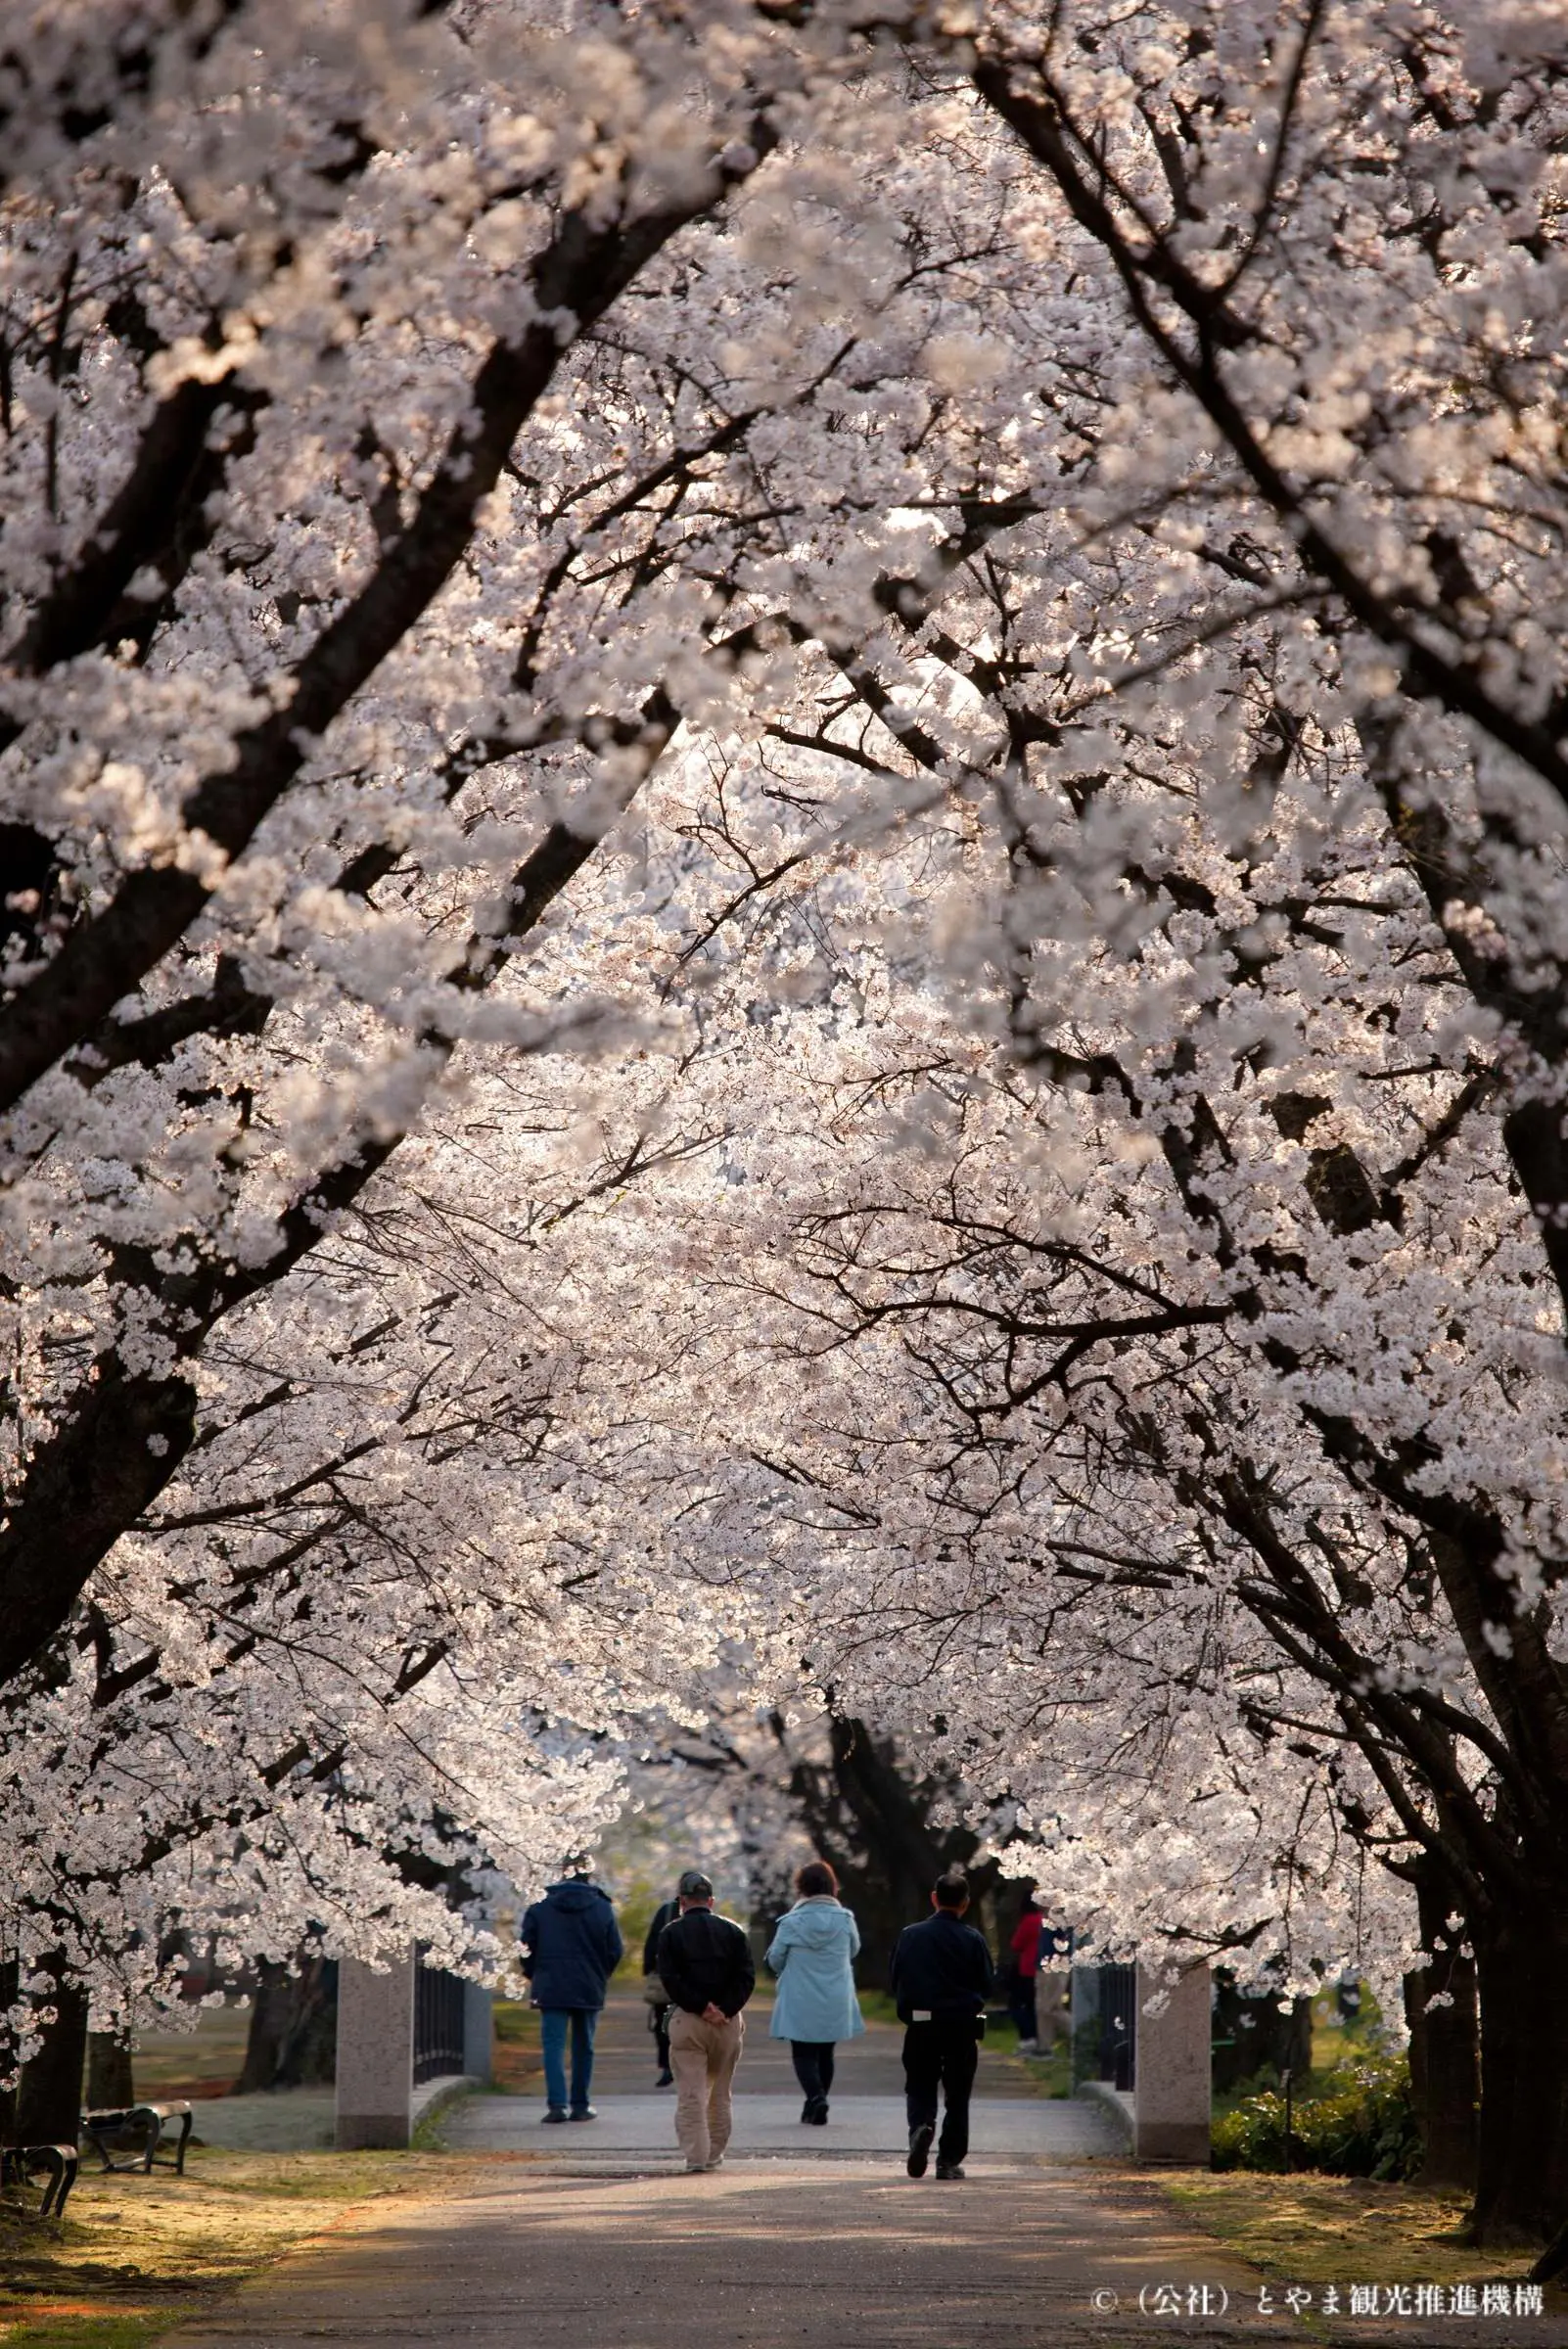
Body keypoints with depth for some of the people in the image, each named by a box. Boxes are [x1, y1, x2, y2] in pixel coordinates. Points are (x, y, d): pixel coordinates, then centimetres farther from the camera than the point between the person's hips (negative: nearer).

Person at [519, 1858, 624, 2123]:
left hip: (551, 1988, -1)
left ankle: (557, 2104, -15)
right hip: (589, 1990, 1)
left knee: (554, 2045, -2)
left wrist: (533, 1975, 17)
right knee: (583, 2048, 11)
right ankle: (580, 2106, 14)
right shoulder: (602, 1909, 0)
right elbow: (614, 1951, 1)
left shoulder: (540, 1906, 0)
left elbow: (527, 1946, 1)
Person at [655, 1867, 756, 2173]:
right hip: (728, 2021, 3)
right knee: (719, 2094, 14)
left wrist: (701, 2007, -10)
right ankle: (715, 2155, 18)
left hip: (688, 2021, -3)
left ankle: (696, 2155, -10)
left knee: (690, 2094, -2)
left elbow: (670, 1978, -10)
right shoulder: (732, 1932, 7)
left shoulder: (671, 1933, 1)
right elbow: (747, 1977, -2)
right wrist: (725, 2009, -8)